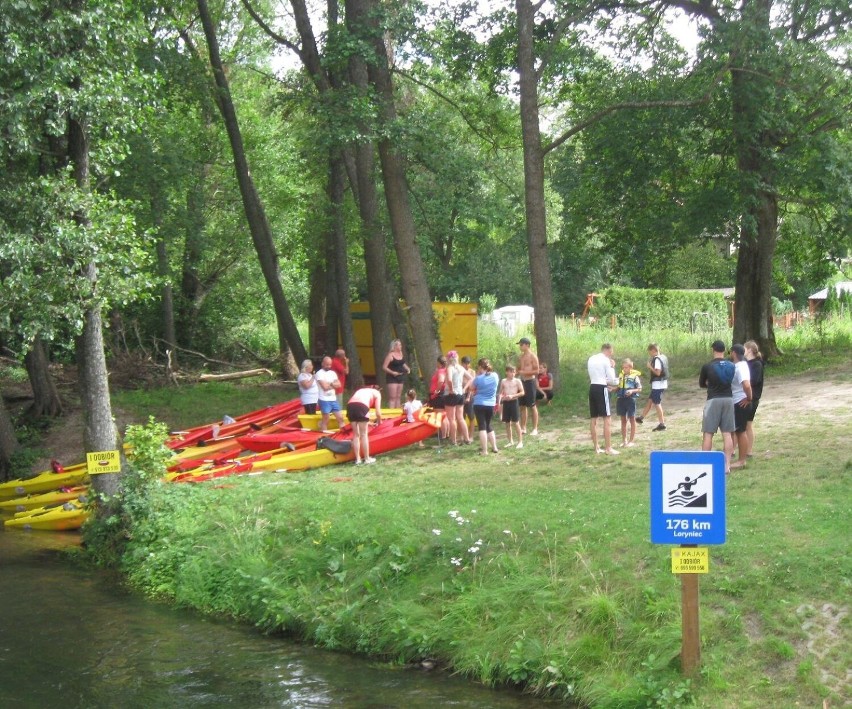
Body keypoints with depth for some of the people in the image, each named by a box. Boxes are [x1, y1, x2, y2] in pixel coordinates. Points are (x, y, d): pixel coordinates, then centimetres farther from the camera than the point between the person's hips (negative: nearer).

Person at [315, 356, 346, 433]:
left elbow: (339, 385, 4)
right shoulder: (320, 373, -8)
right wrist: (333, 384, 0)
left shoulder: (332, 373, 13)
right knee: (325, 420, -2)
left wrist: (330, 384, -11)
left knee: (340, 417, 5)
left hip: (333, 399, 7)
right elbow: (325, 386, -17)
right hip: (324, 400, -7)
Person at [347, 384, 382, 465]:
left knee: (356, 434, 15)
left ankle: (358, 459, 19)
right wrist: (379, 422, 35)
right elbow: (378, 413, 15)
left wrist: (366, 422, 46)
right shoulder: (377, 393, 24)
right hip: (361, 407, -5)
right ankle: (367, 459, 14)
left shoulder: (361, 390, 39)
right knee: (364, 435, 7)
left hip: (350, 406, 5)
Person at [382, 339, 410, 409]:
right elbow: (384, 367, -14)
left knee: (398, 397, 11)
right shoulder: (390, 355, -13)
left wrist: (407, 368, 7)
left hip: (400, 377, 8)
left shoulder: (401, 353, 8)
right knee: (392, 397, -10)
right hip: (392, 378, -7)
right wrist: (392, 372, -25)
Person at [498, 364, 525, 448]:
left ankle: (520, 441, -1)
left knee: (516, 423, -7)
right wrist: (499, 401, -7)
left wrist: (513, 396, -16)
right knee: (507, 423, 9)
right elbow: (501, 393, 10)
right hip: (505, 403, 4)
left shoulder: (517, 381, -3)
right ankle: (510, 441, 20)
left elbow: (522, 392, -5)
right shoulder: (503, 381, 6)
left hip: (514, 402, -4)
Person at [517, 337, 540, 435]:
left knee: (532, 406, -3)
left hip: (530, 381, -8)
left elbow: (537, 371, -14)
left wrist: (524, 372, -20)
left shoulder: (532, 356, -10)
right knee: (523, 405, 9)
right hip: (522, 381, 8)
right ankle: (523, 428, 15)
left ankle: (535, 429, 1)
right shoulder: (522, 356, 12)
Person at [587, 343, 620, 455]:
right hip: (601, 389, -7)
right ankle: (608, 448, -8)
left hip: (592, 388, 7)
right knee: (607, 419, -5)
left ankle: (596, 447, 15)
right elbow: (612, 379, -8)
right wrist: (612, 367, 8)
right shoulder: (606, 360, -8)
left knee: (594, 419, 11)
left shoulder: (591, 359, 13)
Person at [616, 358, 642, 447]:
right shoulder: (621, 376, 6)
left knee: (632, 419, 6)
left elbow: (639, 389, -6)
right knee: (623, 420, 12)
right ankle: (624, 440, 20)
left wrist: (632, 391, -22)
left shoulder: (635, 376, -8)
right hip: (621, 399, 5)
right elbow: (618, 386, 12)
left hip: (630, 399, -5)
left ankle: (631, 440, 13)